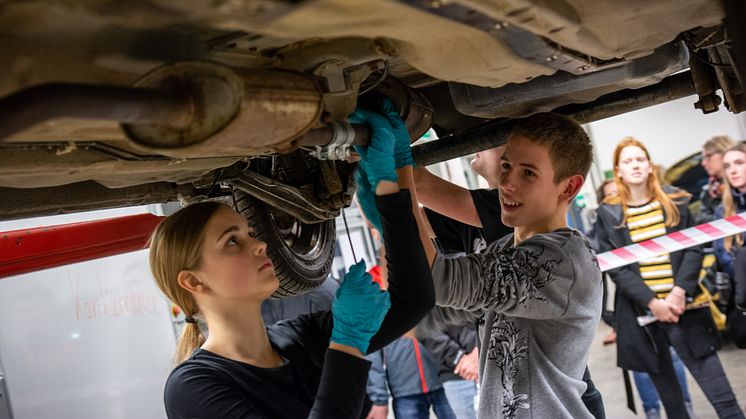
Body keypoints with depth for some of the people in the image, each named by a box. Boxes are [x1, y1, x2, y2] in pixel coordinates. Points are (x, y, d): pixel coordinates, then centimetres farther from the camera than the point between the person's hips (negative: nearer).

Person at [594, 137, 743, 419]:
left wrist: (680, 291, -14)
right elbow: (613, 267, -4)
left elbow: (694, 248, 2)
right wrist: (651, 302, -14)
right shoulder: (607, 215, 2)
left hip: (684, 309, 0)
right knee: (668, 394, 10)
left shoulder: (675, 203, 7)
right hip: (641, 314, 0)